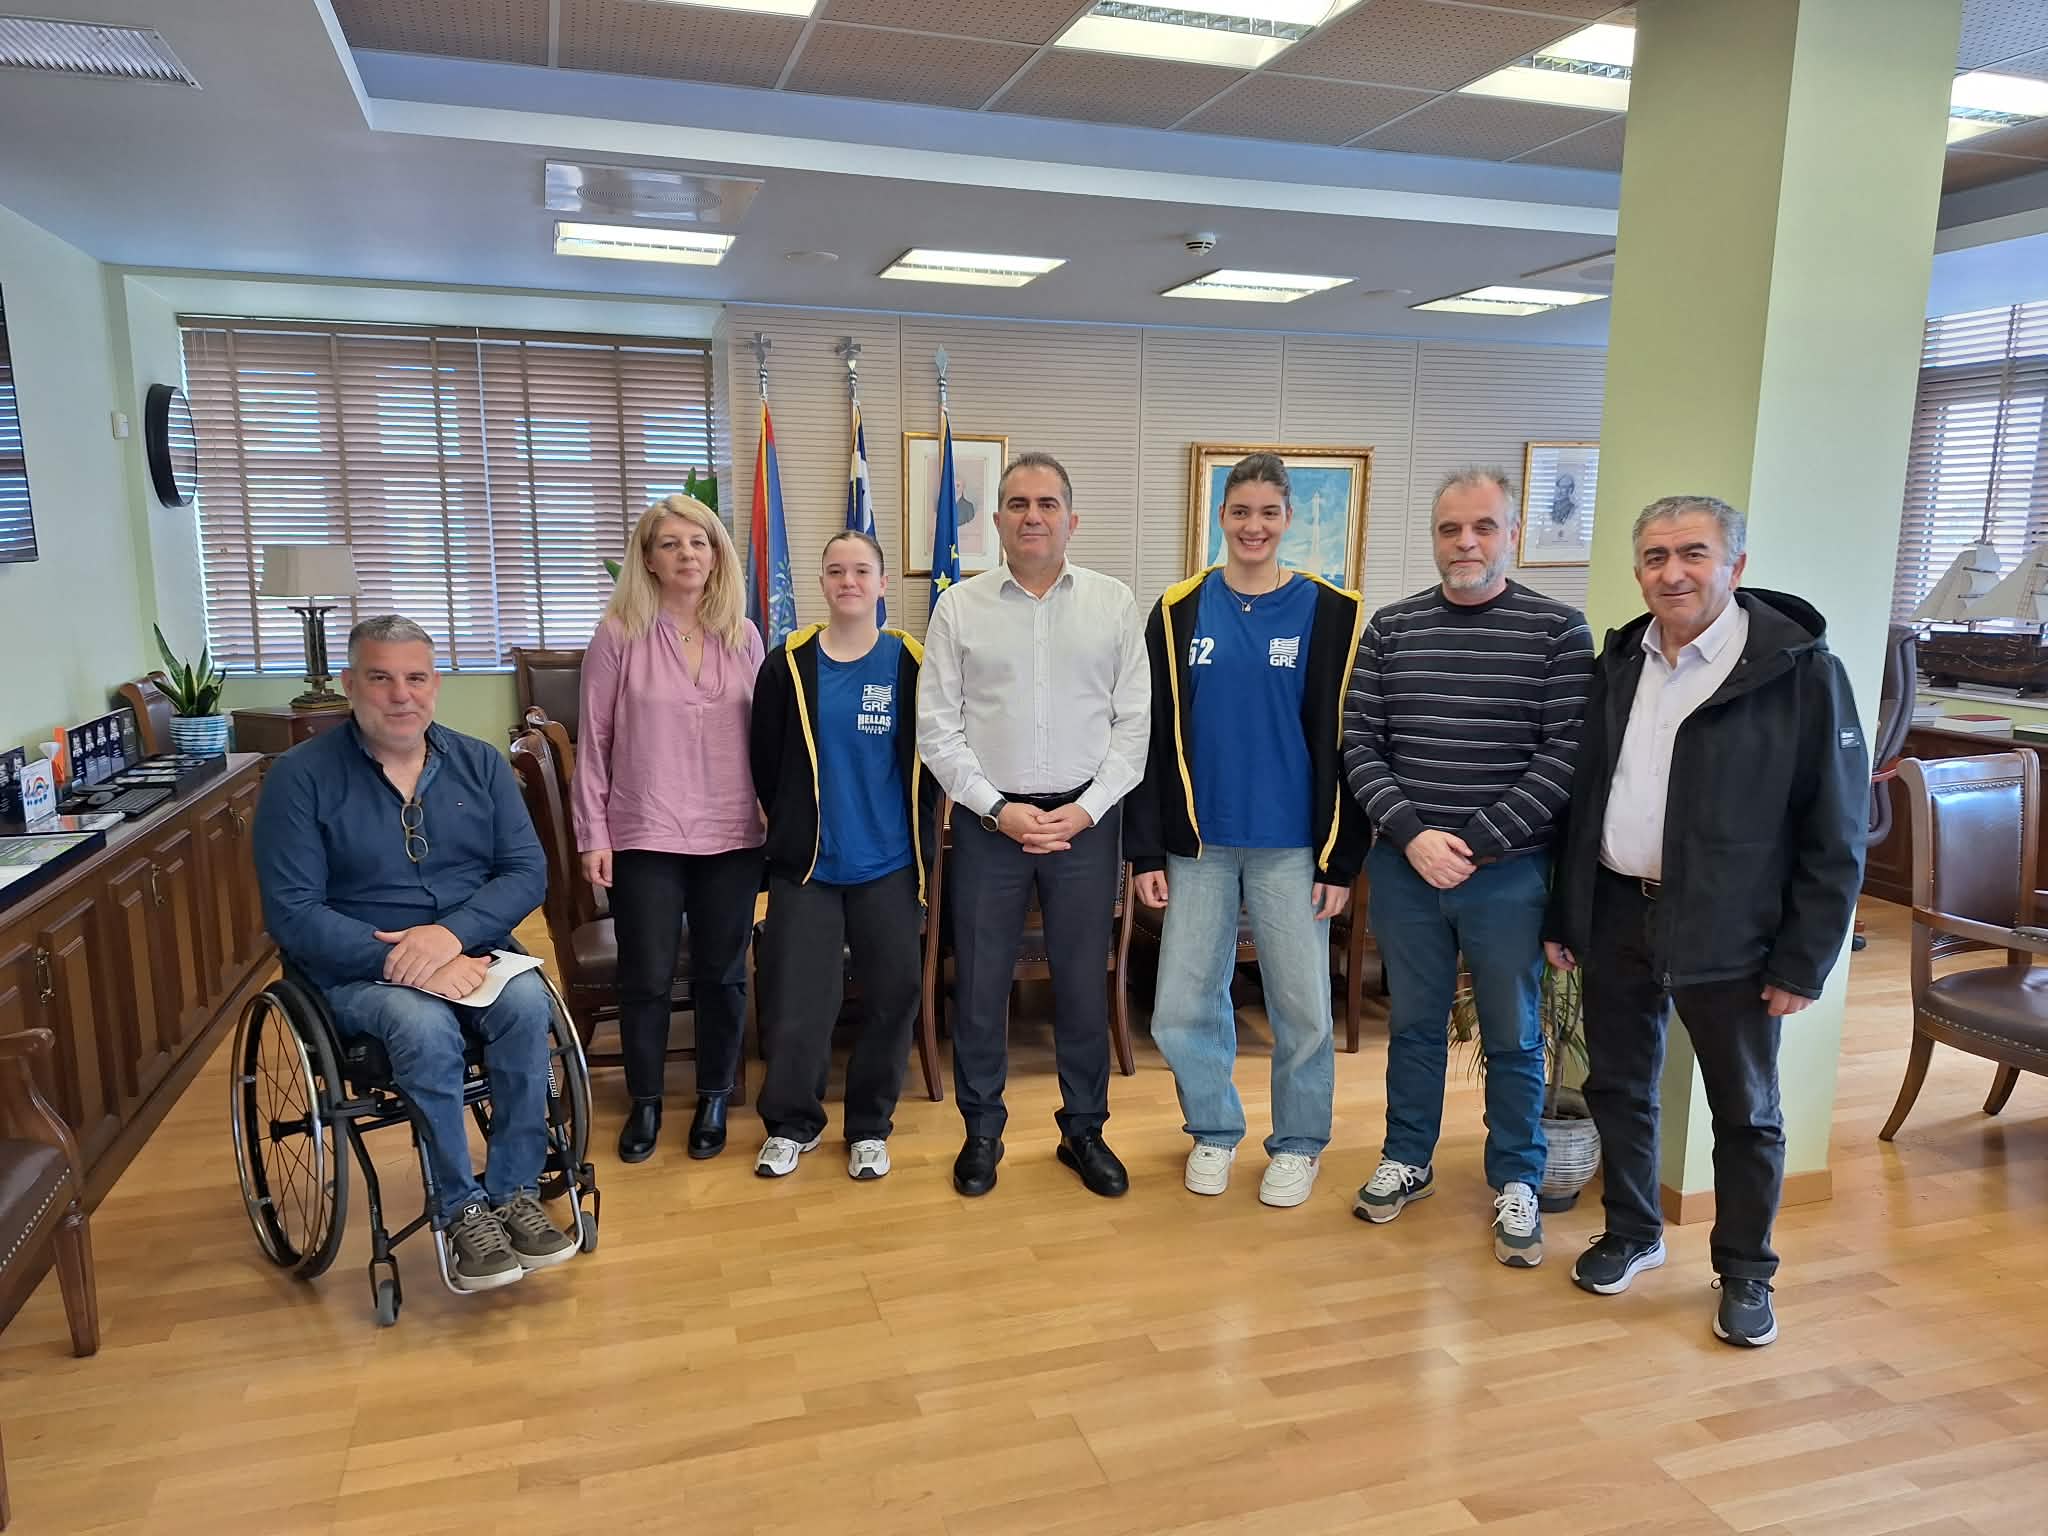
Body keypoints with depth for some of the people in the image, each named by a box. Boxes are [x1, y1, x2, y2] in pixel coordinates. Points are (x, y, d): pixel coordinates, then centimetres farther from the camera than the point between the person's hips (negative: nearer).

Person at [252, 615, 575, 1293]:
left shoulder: (479, 762, 6)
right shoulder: (301, 777, -3)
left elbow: (527, 871, 0)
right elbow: (292, 913, -9)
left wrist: (452, 933, -19)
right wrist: (400, 961, -22)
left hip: (474, 952, 3)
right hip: (357, 973, -2)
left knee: (527, 1002, -30)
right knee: (425, 1026, -34)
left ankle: (515, 1193, -17)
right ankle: (461, 1210, -17)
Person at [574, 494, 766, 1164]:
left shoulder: (744, 637, 5)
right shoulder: (619, 635, -3)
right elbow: (594, 742, -2)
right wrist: (593, 833, -4)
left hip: (731, 834, 2)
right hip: (645, 835, -2)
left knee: (722, 973, 11)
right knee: (646, 978, 5)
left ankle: (714, 1098, 28)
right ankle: (645, 1102, 26)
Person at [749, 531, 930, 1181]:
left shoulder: (911, 664, -1)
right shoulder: (788, 665, 0)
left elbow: (928, 762, 4)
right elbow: (767, 764, 6)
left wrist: (908, 830, 4)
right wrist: (794, 830, 8)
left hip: (889, 866, 0)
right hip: (806, 866, 0)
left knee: (892, 995, 7)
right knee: (794, 1003, 3)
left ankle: (870, 1126, 27)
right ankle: (791, 1124, 26)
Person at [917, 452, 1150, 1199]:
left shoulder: (1113, 602, 2)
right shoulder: (959, 607, 1)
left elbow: (1134, 720, 1)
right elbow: (936, 727, -1)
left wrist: (1087, 808, -9)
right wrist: (996, 808, -10)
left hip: (1085, 820, 1)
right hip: (987, 820, 0)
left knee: (1083, 982, 10)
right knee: (980, 983, 8)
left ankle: (1084, 1129, 28)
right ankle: (982, 1130, 26)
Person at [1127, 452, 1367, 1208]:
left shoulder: (1330, 612, -1)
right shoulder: (1179, 612, 3)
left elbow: (1344, 743, -1)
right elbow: (1152, 738, 4)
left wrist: (1341, 859, -3)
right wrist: (1146, 851, 1)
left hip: (1291, 846, -1)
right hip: (1198, 843, 2)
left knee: (1303, 1006, 7)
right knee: (1182, 1008, 7)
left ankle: (1299, 1143, 28)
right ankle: (1214, 1130, 30)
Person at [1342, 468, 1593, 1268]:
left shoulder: (1556, 630, -3)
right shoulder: (1390, 629, 3)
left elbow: (1564, 755, -10)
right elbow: (1359, 745, 0)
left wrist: (1477, 845, -15)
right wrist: (1411, 836, -13)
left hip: (1510, 871, -2)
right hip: (1404, 867, 2)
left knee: (1512, 1036, 11)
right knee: (1413, 1023, 16)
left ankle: (1516, 1183, 29)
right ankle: (1407, 1159, 34)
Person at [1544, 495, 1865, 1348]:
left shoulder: (1801, 671, -11)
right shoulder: (1618, 663, 5)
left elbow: (1835, 833, -10)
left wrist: (1804, 959, -11)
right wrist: (1564, 912, 10)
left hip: (1727, 932, -4)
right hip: (1616, 915, 5)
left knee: (1745, 1111, 11)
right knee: (1618, 1087, 16)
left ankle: (1745, 1272, 30)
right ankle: (1632, 1231, 37)